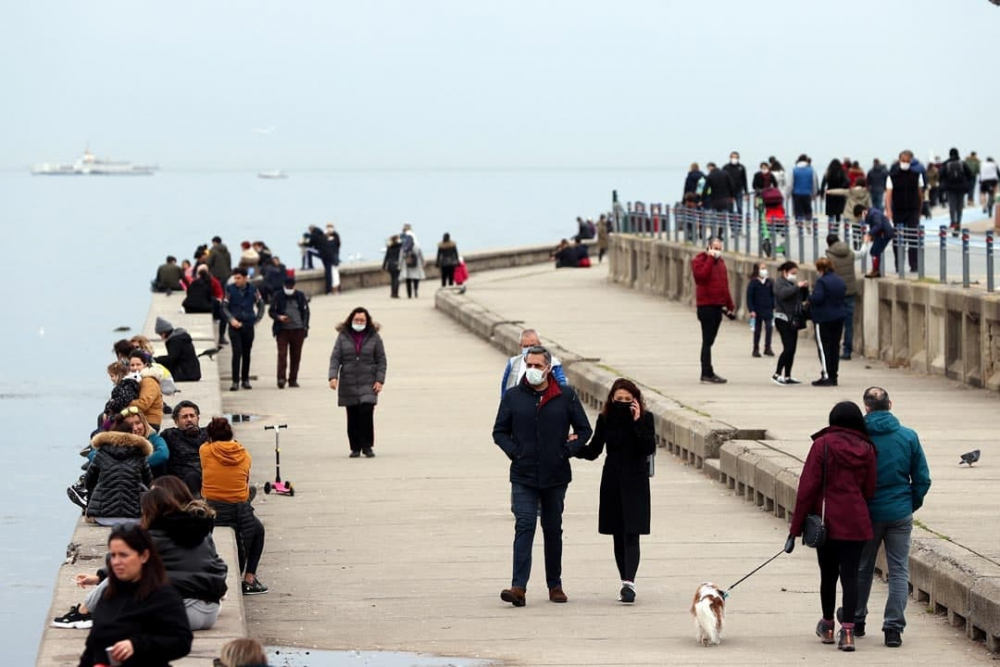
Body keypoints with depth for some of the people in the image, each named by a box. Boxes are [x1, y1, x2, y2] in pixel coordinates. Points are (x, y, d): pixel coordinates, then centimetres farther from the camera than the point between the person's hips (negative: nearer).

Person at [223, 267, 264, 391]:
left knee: (246, 353, 8)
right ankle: (235, 381, -9)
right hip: (235, 326, -2)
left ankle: (245, 380, 17)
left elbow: (260, 305, 13)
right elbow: (224, 307, 1)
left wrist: (257, 319, 5)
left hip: (248, 326, 2)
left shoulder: (253, 290, 1)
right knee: (237, 352, -11)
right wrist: (232, 319, -12)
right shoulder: (230, 289, -3)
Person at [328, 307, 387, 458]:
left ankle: (367, 446, -4)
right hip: (348, 383, 1)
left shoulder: (374, 337, 4)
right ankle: (355, 448, 12)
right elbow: (335, 358, 1)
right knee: (352, 417, 3)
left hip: (368, 383, -1)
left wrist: (379, 380, -5)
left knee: (366, 412, -14)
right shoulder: (343, 336, 5)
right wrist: (333, 376, -12)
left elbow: (381, 360, 5)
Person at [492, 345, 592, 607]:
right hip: (523, 477, -1)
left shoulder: (566, 396, 1)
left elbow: (584, 429, 7)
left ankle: (555, 585, 22)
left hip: (556, 476, 1)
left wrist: (567, 451, -7)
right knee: (524, 526, -12)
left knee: (553, 530, 11)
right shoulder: (513, 397, 2)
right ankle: (519, 587, -19)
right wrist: (514, 452, -6)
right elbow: (499, 431, 9)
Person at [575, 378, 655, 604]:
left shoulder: (645, 419, -4)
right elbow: (593, 451, 5)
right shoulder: (605, 419, 3)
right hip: (612, 482, 3)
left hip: (635, 483, -3)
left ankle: (629, 582, -20)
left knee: (631, 534, -12)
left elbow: (650, 448, -15)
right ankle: (626, 582, 16)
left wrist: (637, 422, -20)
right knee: (618, 535, 8)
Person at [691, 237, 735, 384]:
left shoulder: (720, 261, 17)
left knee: (709, 340, 12)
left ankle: (707, 372, 16)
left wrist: (729, 304, 19)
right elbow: (702, 275, -25)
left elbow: (725, 284, 22)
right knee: (708, 340, -9)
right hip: (706, 305, -8)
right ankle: (707, 373, -10)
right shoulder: (699, 260, -5)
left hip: (718, 305, 8)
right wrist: (711, 258, -20)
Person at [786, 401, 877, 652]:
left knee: (828, 574, 13)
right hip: (856, 524, 1)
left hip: (827, 521, -1)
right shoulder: (866, 450, 3)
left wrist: (795, 528, -5)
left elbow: (807, 488, -8)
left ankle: (828, 626, 29)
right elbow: (869, 491, 4)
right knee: (850, 575, 0)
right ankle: (847, 631, -8)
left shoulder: (822, 445, -6)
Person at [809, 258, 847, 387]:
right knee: (835, 346, 12)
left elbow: (817, 298, -24)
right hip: (839, 317, 7)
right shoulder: (840, 280, 9)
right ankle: (834, 376, 15)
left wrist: (809, 297, -2)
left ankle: (826, 376, -6)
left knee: (823, 347, -2)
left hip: (824, 318, -7)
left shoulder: (822, 281, -16)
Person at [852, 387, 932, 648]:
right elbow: (923, 479, -1)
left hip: (867, 514, 0)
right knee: (899, 572, 4)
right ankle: (893, 628, -3)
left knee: (862, 570, 16)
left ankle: (856, 621, 25)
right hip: (900, 514, 0)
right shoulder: (908, 437, -5)